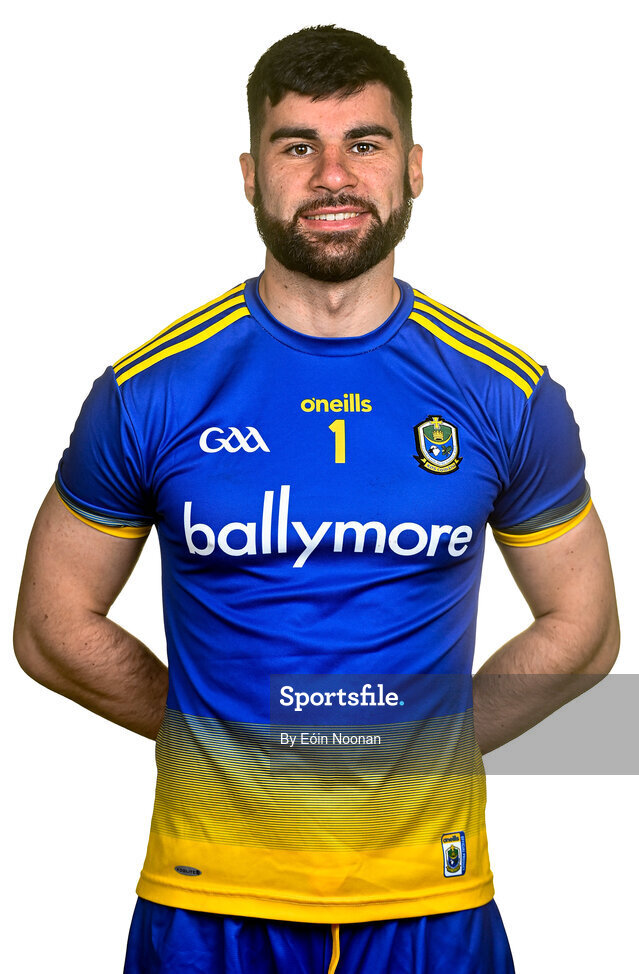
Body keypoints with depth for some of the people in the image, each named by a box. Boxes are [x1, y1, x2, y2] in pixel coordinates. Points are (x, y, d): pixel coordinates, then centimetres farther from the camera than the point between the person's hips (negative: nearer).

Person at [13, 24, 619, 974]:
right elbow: (53, 626, 3)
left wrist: (420, 745, -3)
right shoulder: (151, 393, -5)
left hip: (429, 898, 1)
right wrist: (224, 738, -2)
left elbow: (580, 629, 7)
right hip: (210, 895, 0)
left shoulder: (508, 397, -2)